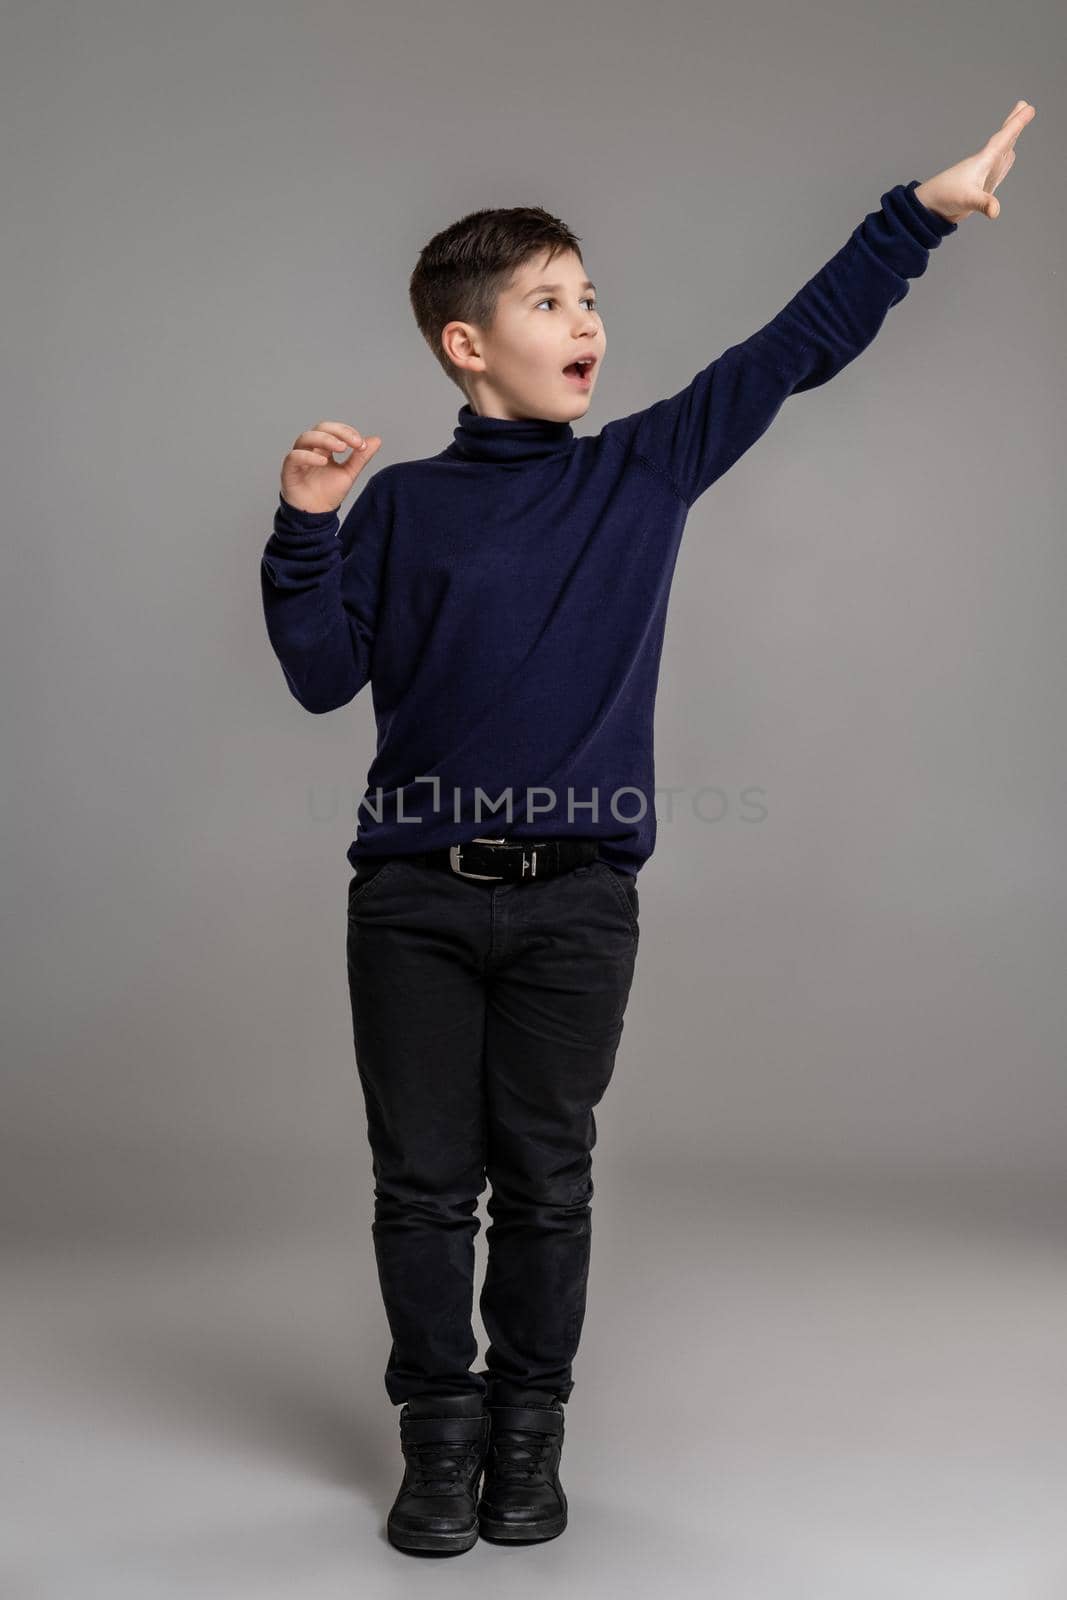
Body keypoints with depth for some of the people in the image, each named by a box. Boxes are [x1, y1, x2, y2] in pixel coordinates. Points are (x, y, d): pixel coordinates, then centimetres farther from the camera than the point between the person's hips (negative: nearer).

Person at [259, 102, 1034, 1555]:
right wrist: (305, 531, -10)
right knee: (425, 1185, 6)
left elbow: (793, 349, 6)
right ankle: (440, 1440, 20)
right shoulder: (402, 504, 5)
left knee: (547, 1183, 9)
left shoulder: (646, 470, 7)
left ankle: (529, 1436, 23)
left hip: (579, 897, 1)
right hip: (416, 894, 0)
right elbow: (323, 675, 3)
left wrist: (922, 211, 3)